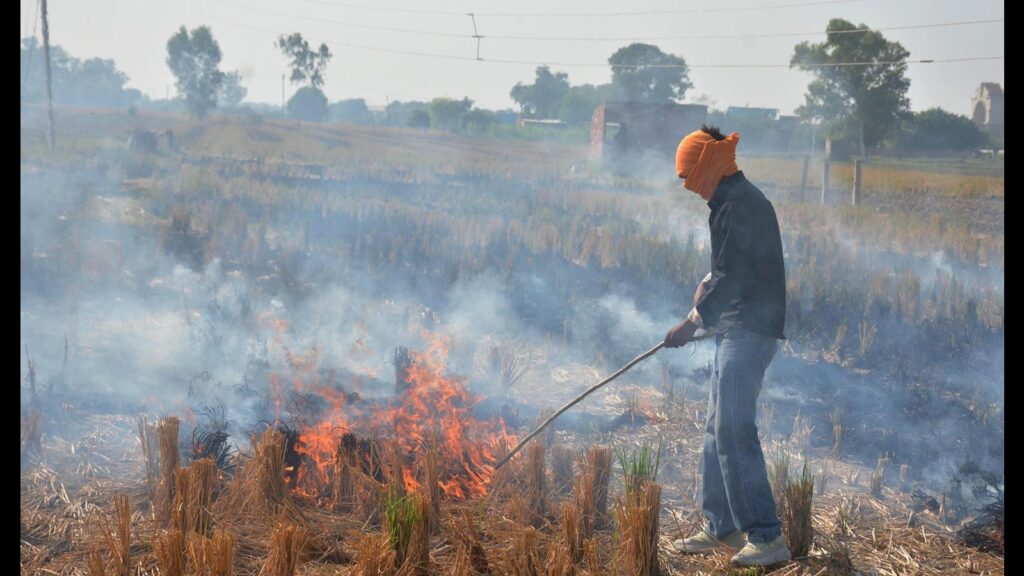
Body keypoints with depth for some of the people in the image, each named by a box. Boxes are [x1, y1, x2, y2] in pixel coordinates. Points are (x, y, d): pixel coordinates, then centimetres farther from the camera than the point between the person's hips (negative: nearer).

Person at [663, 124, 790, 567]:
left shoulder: (741, 206, -15)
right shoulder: (732, 202, 18)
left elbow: (732, 277, -19)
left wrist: (694, 321, -13)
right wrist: (708, 287, 10)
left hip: (749, 331, -11)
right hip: (736, 330, 11)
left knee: (734, 431, -13)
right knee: (717, 430, 15)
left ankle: (767, 537, -11)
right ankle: (722, 527, 24)